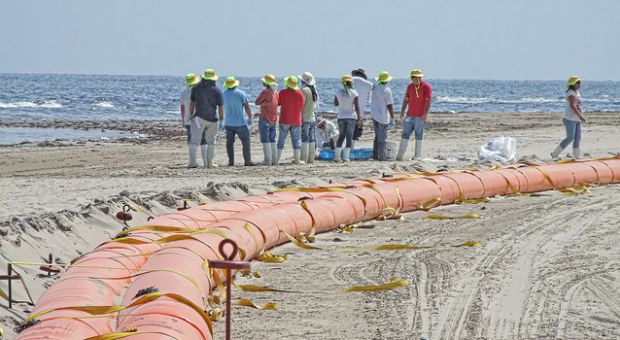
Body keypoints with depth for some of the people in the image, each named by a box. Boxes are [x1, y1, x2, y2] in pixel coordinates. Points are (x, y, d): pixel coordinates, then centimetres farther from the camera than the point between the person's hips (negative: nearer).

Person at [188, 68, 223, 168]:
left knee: (194, 140, -1)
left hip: (199, 117, 0)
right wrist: (221, 118, 8)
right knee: (211, 141, 13)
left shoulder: (196, 88, 2)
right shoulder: (217, 91, -2)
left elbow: (192, 103, 6)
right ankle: (210, 163, 14)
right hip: (212, 119, 0)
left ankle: (192, 162, -13)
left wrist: (191, 115, 16)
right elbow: (220, 107, -2)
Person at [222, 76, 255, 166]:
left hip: (228, 123, 3)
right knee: (246, 141, 4)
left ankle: (231, 161, 7)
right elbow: (247, 106, -8)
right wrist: (250, 118, 3)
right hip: (240, 123, -3)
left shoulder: (223, 94, 2)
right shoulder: (240, 93, -9)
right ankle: (247, 161, 0)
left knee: (229, 142, 11)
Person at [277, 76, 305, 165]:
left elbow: (278, 103, 3)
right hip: (296, 120, 0)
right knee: (296, 140, 7)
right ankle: (297, 159, 5)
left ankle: (277, 159, 6)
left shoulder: (282, 93, -8)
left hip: (284, 120, 0)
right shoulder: (300, 94, -5)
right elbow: (301, 106, 1)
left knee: (281, 140, 7)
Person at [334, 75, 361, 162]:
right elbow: (356, 107, -8)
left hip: (341, 117, 2)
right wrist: (359, 119, -3)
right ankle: (345, 157, -1)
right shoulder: (354, 93, -8)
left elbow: (335, 104, 9)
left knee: (341, 135, 14)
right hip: (351, 116, -2)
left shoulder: (339, 92, -3)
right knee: (349, 137, 4)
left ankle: (337, 156, 7)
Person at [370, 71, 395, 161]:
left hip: (374, 115, 6)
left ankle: (375, 155, 17)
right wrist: (392, 117, -9)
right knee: (382, 138, -1)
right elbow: (390, 105, -14)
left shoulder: (374, 88, 2)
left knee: (377, 136, 17)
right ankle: (382, 156, 0)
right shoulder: (387, 90, -15)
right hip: (383, 117, -6)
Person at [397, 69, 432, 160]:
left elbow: (428, 100, -12)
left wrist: (425, 114, -19)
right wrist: (402, 111, 6)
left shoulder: (425, 86, -7)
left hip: (420, 117, -5)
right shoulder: (410, 87, 10)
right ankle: (400, 156, 2)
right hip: (410, 115, 5)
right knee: (405, 135, 2)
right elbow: (406, 99, 16)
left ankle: (418, 156, 8)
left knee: (419, 136, 1)